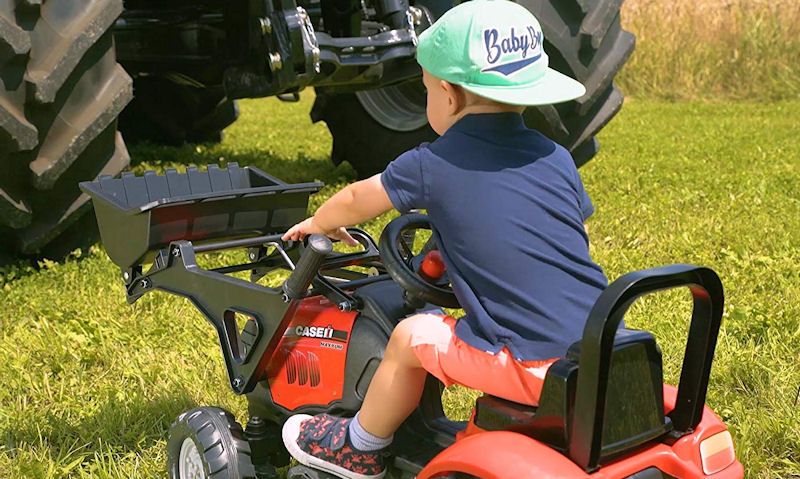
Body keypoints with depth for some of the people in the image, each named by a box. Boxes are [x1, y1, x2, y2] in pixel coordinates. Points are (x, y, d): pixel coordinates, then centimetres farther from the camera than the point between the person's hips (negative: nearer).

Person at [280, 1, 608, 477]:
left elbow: (358, 199, 15)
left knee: (411, 336, 13)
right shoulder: (557, 159, 9)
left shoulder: (432, 166, -1)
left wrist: (317, 223, 36)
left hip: (535, 366, -5)